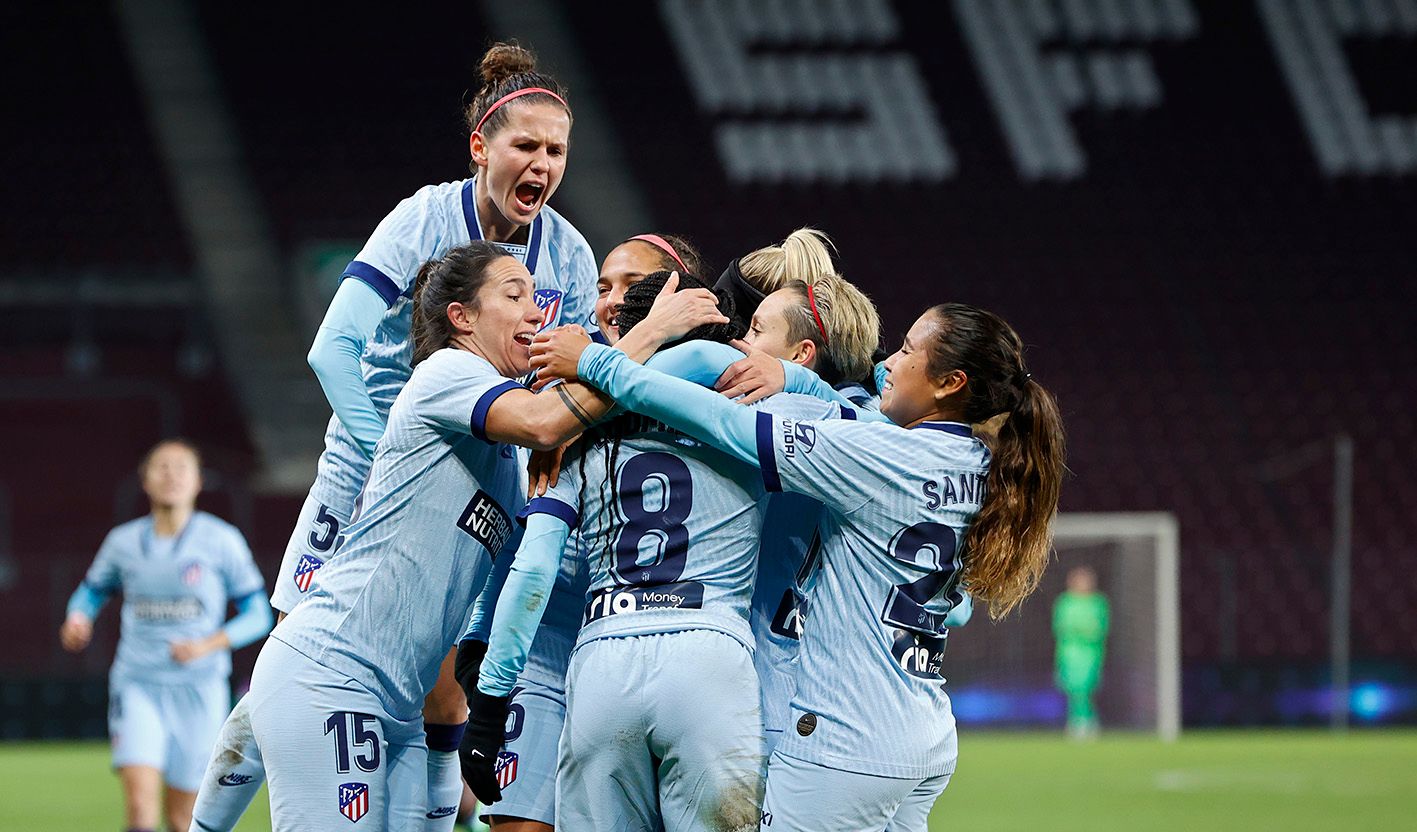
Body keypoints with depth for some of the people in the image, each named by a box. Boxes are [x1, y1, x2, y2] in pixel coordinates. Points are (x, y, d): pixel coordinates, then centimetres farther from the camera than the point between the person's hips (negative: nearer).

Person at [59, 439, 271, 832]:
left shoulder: (222, 541, -2)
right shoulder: (123, 542, 5)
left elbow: (258, 616, 1)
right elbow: (92, 590, 21)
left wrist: (208, 646, -15)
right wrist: (77, 619, -3)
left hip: (198, 690, -1)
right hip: (137, 685, 1)